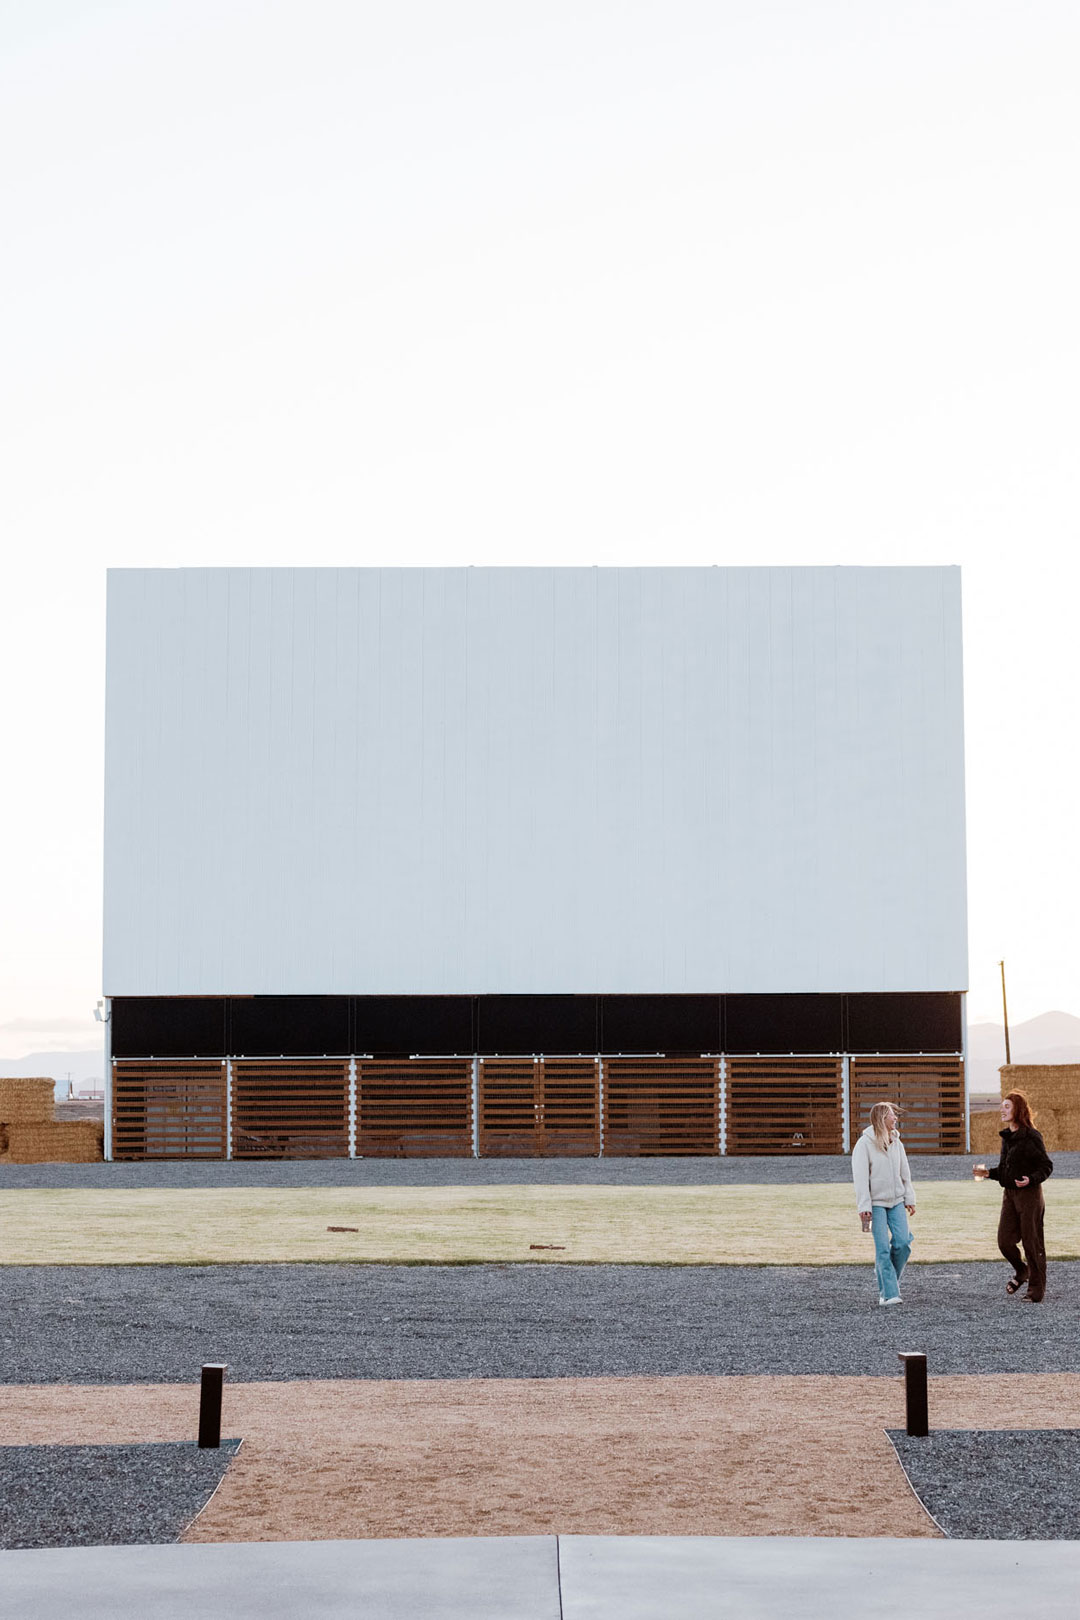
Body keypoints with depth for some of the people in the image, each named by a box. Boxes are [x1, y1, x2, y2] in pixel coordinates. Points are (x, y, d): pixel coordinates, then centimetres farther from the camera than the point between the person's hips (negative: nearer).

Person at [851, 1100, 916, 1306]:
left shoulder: (896, 1143, 9)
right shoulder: (864, 1144, -9)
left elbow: (905, 1173, 16)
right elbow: (860, 1177, -12)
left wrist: (909, 1199, 11)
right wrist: (864, 1207, -17)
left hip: (896, 1201, 5)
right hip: (876, 1203, -5)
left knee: (903, 1242, -6)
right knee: (883, 1248, -8)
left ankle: (888, 1283, 16)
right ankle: (888, 1294, -6)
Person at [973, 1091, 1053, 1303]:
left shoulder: (1031, 1137, -12)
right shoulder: (1006, 1137, 11)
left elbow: (1046, 1166, -10)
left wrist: (1031, 1179, -25)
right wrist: (988, 1173, 5)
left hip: (1029, 1193, -7)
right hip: (1009, 1194, 7)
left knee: (1032, 1242, 0)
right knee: (1005, 1241, 1)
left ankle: (1036, 1288, 11)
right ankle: (1021, 1272, 28)